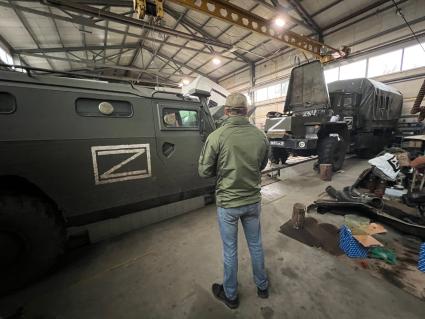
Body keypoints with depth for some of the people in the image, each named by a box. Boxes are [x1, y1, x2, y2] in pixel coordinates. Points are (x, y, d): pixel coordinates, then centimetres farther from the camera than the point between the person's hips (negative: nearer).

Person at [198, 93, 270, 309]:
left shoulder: (217, 136, -19)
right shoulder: (261, 136, -6)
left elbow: (204, 171, -11)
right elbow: (262, 166, 8)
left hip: (227, 204, -3)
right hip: (253, 201, 4)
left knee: (230, 250, 17)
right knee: (256, 244, 25)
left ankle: (230, 295, 42)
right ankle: (262, 287, 49)